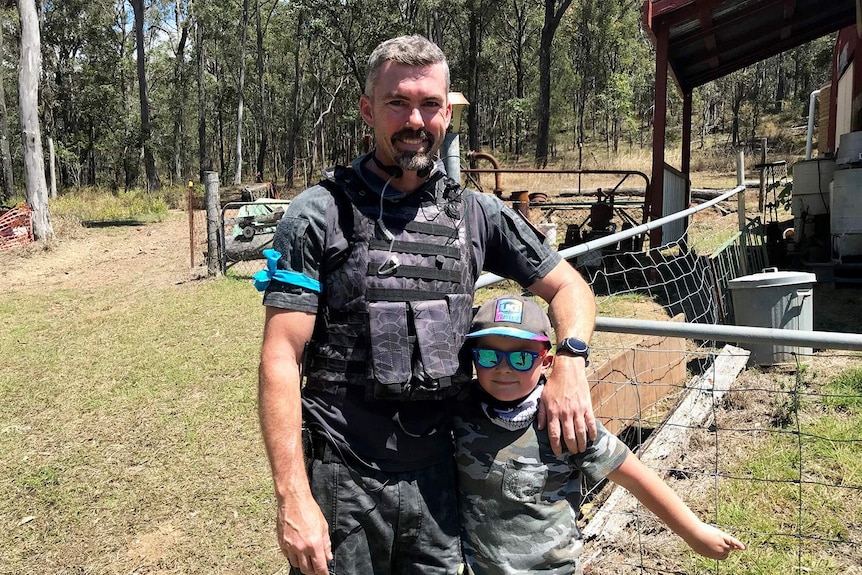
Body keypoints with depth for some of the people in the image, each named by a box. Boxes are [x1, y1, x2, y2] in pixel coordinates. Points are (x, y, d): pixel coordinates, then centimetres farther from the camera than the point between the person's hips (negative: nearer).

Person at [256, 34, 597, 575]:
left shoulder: (477, 214, 2)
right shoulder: (318, 215, -8)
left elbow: (569, 286, 12)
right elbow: (281, 360, -11)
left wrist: (571, 362, -9)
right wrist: (293, 498, -17)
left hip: (437, 476, 3)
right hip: (342, 478, -3)